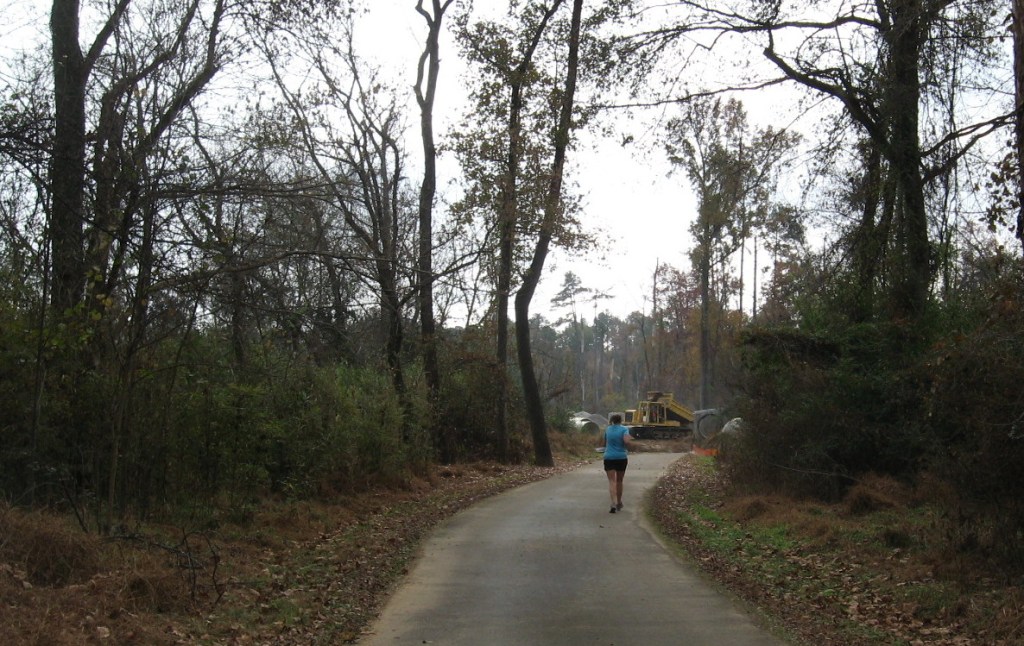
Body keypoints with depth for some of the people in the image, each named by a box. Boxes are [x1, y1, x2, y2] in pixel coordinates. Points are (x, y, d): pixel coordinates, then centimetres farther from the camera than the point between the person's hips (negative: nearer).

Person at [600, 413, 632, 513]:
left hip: (609, 457, 0)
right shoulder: (624, 429, -5)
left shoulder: (607, 429, 5)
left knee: (612, 481, -7)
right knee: (619, 481, 16)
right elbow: (627, 441, -21)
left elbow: (603, 444, 13)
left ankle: (614, 503, -26)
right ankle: (619, 504, 26)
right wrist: (630, 440, 1)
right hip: (622, 458, 0)